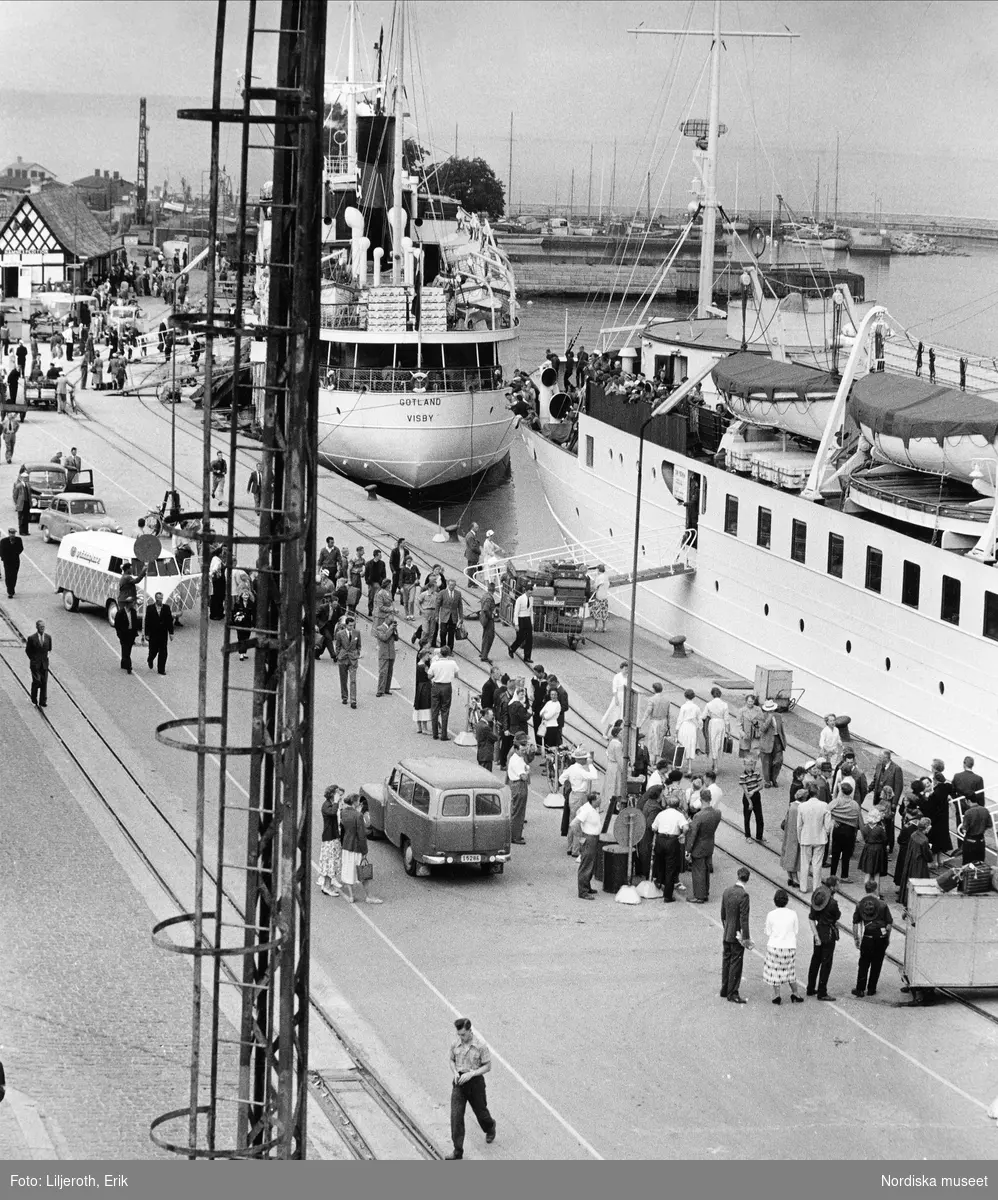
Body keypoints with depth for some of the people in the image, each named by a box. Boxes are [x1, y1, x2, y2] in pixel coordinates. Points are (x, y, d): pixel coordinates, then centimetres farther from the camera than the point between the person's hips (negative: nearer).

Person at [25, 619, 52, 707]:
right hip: (35, 663, -3)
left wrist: (45, 656, 5)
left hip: (44, 663, 3)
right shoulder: (32, 638, -10)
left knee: (44, 682, 1)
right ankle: (34, 699, 15)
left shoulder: (48, 637, 0)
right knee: (36, 681, -8)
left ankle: (43, 702, 7)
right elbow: (27, 650, 3)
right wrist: (33, 659, 1)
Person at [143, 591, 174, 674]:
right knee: (153, 651, 5)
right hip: (153, 634, -1)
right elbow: (147, 622, -2)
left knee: (163, 653, -1)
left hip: (163, 634, 1)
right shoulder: (150, 608, -2)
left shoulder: (167, 608, 2)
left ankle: (161, 669, 6)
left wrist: (171, 633, 0)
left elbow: (170, 621, 4)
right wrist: (146, 634, -6)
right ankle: (150, 659, 39)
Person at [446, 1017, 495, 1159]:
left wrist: (470, 1074, -21)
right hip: (459, 1083, 3)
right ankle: (458, 1151, -3)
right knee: (456, 1115, -7)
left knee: (480, 1110, 17)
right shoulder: (456, 1045, -4)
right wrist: (455, 1072, -8)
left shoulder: (480, 1046, -16)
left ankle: (490, 1127, 54)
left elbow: (487, 1066, -11)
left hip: (475, 1082, -2)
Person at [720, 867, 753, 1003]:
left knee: (726, 962, 17)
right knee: (736, 964, 1)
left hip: (726, 935, 7)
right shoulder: (743, 895, -22)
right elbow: (744, 919, -20)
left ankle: (724, 990, 27)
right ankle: (732, 993, 6)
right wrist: (746, 938, -15)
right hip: (737, 936, -7)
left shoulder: (726, 892, 0)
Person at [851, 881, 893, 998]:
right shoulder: (882, 905, -6)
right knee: (876, 964, 11)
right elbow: (889, 924, -3)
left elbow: (855, 924, 2)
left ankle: (860, 989, 10)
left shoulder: (860, 905, 0)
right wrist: (888, 938, 10)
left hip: (867, 938, 1)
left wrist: (856, 939, 11)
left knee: (863, 964, 10)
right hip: (881, 938, -1)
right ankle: (871, 989, 17)